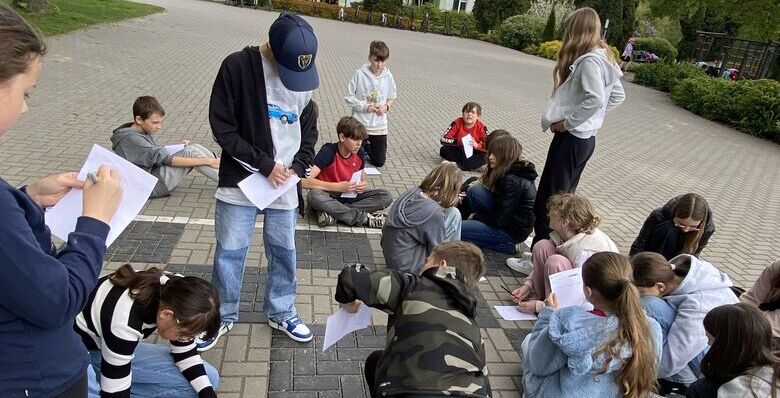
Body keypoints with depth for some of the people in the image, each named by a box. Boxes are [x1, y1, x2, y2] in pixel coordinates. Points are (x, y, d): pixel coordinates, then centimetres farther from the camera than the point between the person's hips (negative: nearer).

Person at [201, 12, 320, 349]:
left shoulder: (306, 76, 0)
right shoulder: (237, 67, -14)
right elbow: (222, 127, -12)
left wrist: (298, 167, -4)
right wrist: (264, 164, -15)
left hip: (284, 185, 3)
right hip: (240, 181, -3)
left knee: (284, 252, 14)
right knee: (229, 252, 8)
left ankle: (281, 313, 34)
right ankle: (223, 316, 30)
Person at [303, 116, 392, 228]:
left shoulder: (360, 153, -4)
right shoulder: (328, 152, -19)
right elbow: (305, 182, -29)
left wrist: (362, 185, -9)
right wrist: (338, 186, -29)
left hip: (351, 195, 5)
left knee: (386, 196, -16)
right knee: (315, 196, -40)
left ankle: (333, 212, -26)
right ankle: (365, 218, -31)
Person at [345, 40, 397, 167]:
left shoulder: (388, 76, -4)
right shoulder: (359, 74, -12)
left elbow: (392, 97, 9)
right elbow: (349, 97, -6)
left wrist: (386, 106, -11)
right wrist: (364, 106, -19)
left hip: (380, 125, 3)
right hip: (360, 123, -2)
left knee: (379, 162, 11)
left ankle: (367, 147, 42)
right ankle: (363, 146, 39)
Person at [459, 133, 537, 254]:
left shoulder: (512, 181, -26)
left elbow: (500, 220, -24)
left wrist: (475, 216, -7)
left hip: (513, 231, -9)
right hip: (504, 218, 9)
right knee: (474, 190, -6)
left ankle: (505, 246, -4)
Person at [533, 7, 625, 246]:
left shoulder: (588, 60, -17)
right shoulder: (603, 58, 12)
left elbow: (595, 99, -28)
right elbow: (618, 97, 16)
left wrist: (566, 122, -18)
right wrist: (594, 117, 12)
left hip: (572, 137, -10)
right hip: (585, 137, 10)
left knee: (548, 199, -4)